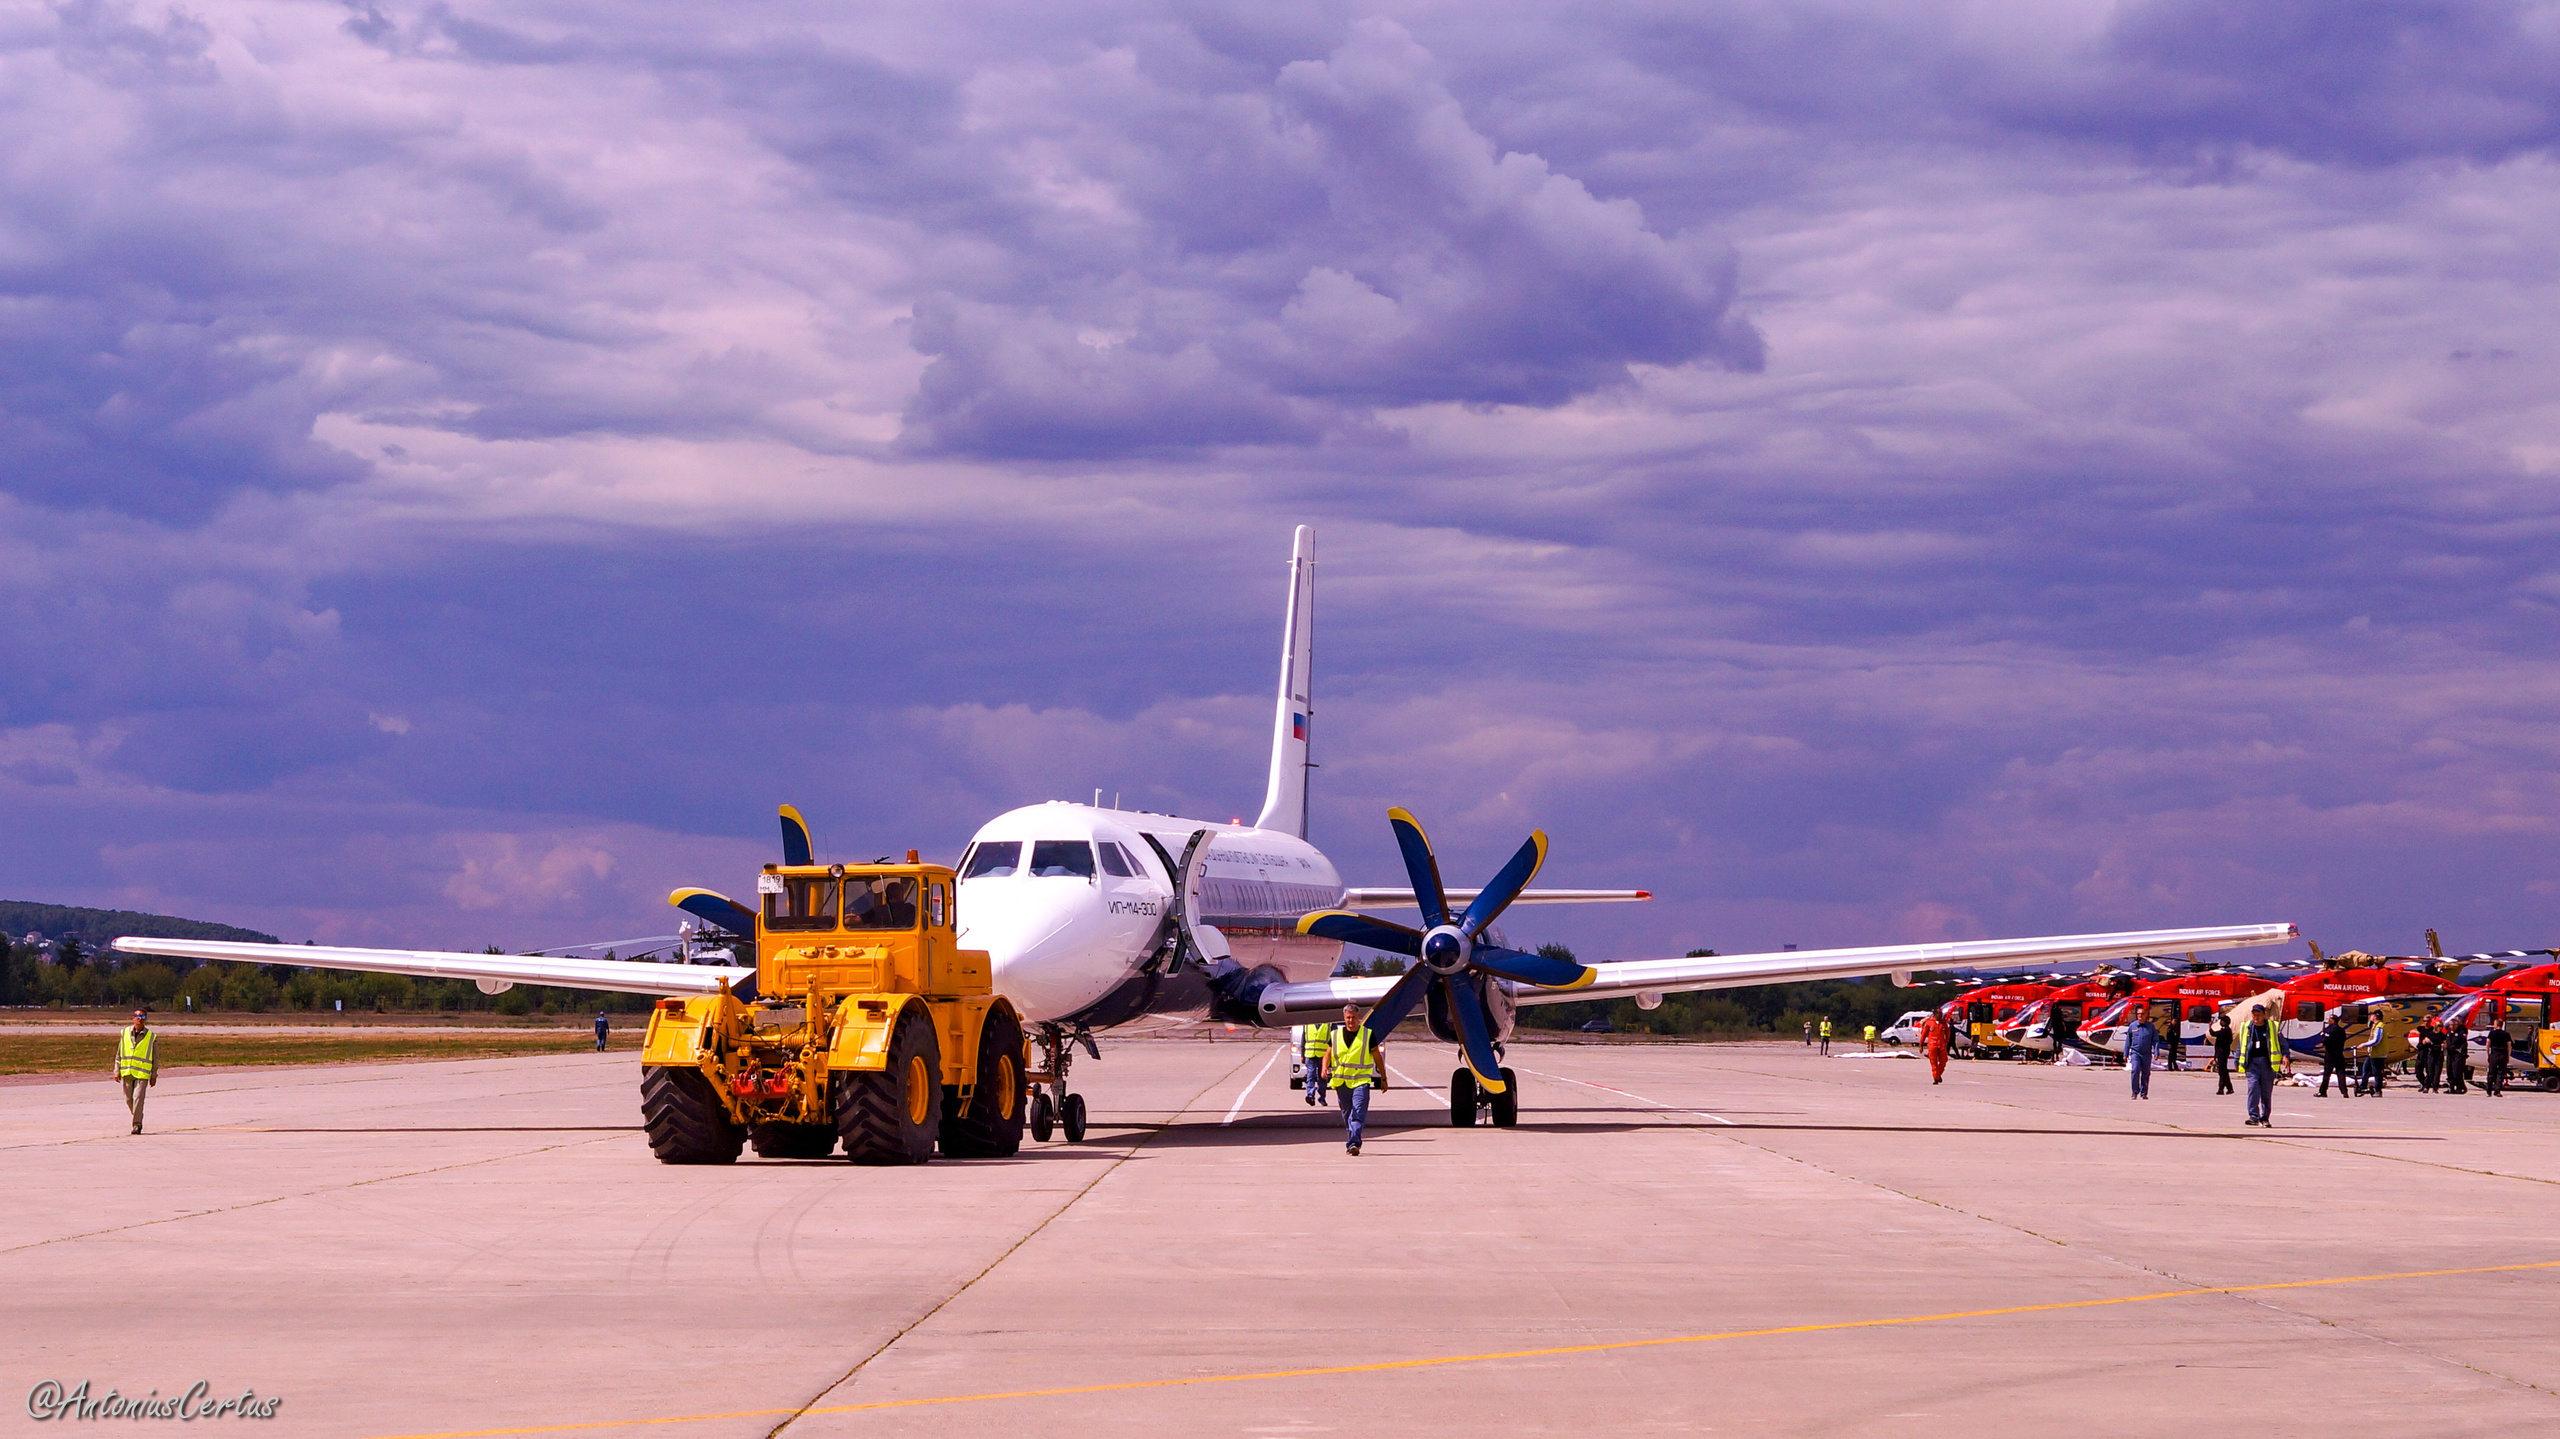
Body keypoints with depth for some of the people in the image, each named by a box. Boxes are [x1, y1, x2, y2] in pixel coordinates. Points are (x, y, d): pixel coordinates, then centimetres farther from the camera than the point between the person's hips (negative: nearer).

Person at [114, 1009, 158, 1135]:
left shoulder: (152, 1037, 2)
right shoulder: (125, 1034, 8)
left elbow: (156, 1058, 7)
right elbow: (119, 1054, 12)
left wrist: (154, 1076, 4)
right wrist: (117, 1071, 7)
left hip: (142, 1073, -3)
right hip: (126, 1072, 3)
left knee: (138, 1098, -13)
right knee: (129, 1099, 7)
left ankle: (137, 1124, -8)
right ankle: (137, 1117, 30)